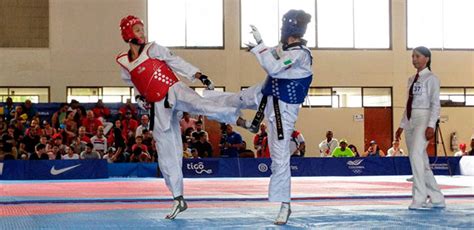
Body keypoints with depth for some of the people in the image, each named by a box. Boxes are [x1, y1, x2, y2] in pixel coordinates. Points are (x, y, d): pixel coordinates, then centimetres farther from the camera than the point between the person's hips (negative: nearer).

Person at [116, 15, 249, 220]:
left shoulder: (152, 49, 2)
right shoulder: (124, 64, 10)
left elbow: (176, 62, -3)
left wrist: (199, 76, -13)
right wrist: (139, 96, 4)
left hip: (174, 91, -3)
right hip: (159, 106, 3)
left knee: (198, 104, -38)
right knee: (167, 155, 3)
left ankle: (240, 120, -43)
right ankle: (178, 199, 12)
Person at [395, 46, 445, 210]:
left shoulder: (431, 79, -4)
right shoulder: (411, 80, 18)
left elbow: (435, 104, -11)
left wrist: (431, 126, -20)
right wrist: (402, 126, 16)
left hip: (423, 120, -8)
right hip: (410, 121, 8)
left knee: (416, 156, -22)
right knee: (421, 162, 8)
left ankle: (419, 199, -22)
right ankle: (437, 199, 16)